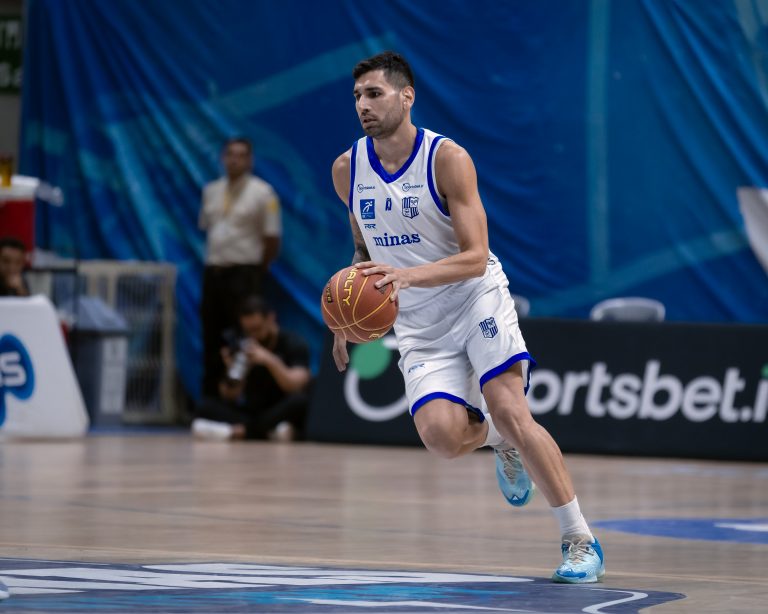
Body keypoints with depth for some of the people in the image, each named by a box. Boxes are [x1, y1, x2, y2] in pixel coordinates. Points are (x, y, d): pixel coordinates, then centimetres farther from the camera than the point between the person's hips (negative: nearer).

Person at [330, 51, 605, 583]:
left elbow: (476, 258, -20)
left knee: (511, 413, -19)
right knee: (440, 433, -20)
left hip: (478, 300, -3)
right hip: (420, 325, 4)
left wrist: (408, 275, -34)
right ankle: (498, 441, 18)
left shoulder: (447, 158, -15)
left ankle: (581, 541, -9)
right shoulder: (347, 170, 1)